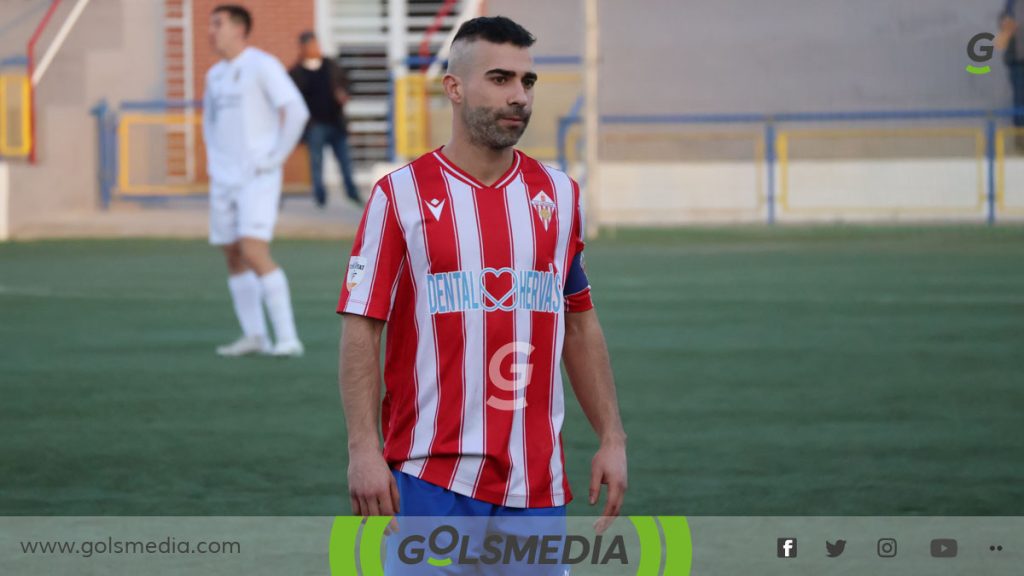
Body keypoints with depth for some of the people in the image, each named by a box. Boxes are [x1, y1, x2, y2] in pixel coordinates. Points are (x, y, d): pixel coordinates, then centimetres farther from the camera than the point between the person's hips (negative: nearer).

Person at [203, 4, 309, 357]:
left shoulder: (261, 66, -8)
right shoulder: (215, 75, 16)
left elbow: (296, 111, -15)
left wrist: (277, 156, -15)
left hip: (257, 178, -8)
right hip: (223, 179, 8)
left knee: (254, 252, -18)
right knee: (234, 257, 7)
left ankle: (287, 338, -17)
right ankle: (253, 336, 12)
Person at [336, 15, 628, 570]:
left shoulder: (559, 195, 11)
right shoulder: (401, 194, -1)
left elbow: (580, 326, 16)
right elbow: (360, 331, -3)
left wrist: (612, 439, 8)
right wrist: (363, 450, -13)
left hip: (536, 480, 4)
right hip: (430, 477, -4)